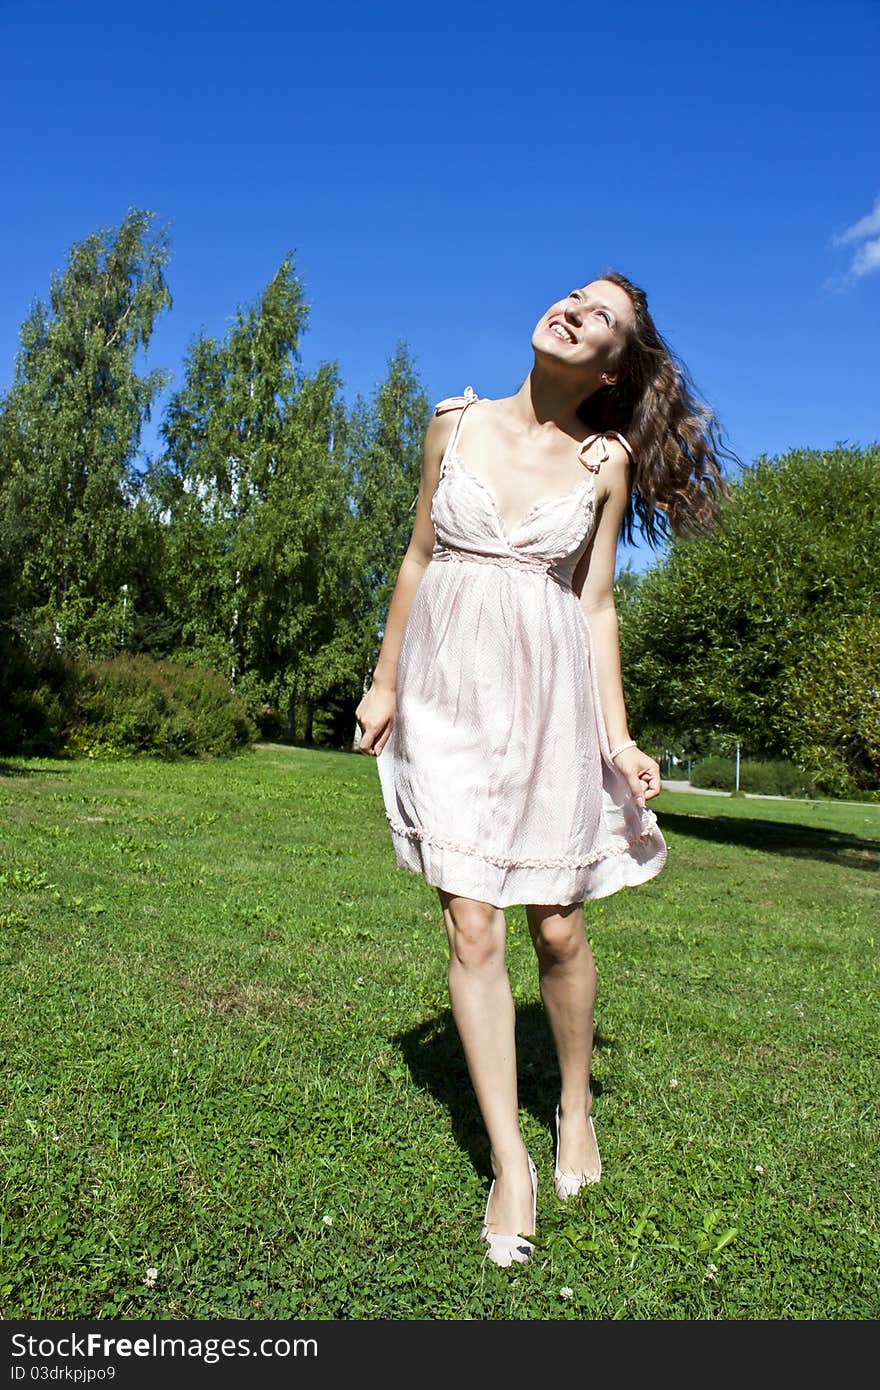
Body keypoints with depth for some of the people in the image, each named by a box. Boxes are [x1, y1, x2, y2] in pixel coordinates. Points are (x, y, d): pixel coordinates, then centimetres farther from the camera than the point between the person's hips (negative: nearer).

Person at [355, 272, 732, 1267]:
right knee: (472, 928, -4)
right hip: (448, 692, 1)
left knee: (557, 928, 5)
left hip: (549, 699, 0)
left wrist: (617, 737, -2)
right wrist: (384, 685, 12)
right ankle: (509, 1166, 11)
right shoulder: (457, 422, 6)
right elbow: (418, 557, 11)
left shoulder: (607, 462, 4)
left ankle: (576, 1109, 32)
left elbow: (595, 601, 4)